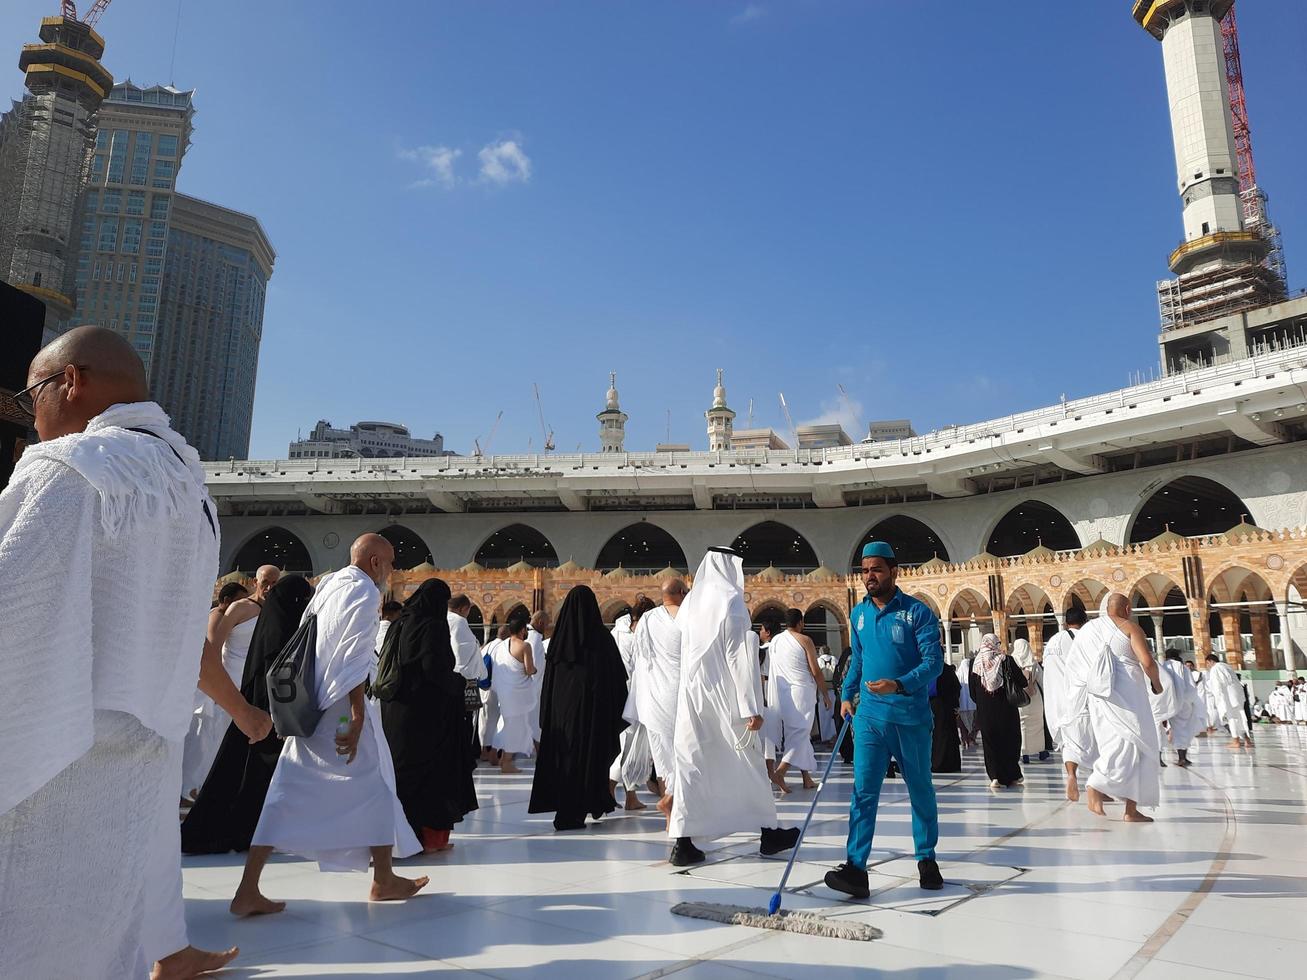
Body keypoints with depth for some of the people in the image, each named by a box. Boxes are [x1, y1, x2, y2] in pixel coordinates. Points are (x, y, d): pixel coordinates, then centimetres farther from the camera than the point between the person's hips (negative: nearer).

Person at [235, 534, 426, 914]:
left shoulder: (326, 584, 12)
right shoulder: (365, 592, -11)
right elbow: (354, 659, -18)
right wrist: (357, 717, -18)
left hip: (309, 707, 7)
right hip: (342, 706, -7)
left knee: (288, 793, 8)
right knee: (374, 786, 7)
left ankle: (248, 891, 6)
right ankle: (384, 880, 18)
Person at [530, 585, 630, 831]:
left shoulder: (558, 638, -2)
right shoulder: (602, 638, -8)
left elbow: (548, 679, 4)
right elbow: (618, 677, -3)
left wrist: (548, 714, 12)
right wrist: (617, 711, 7)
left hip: (561, 708, 3)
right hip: (592, 708, -2)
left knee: (563, 756, 12)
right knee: (587, 757, 5)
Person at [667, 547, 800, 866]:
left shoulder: (690, 601, 7)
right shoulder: (731, 600, -10)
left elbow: (684, 645, 11)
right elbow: (739, 657, -14)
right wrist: (751, 708, -13)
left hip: (692, 696, 5)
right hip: (724, 697, -5)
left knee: (690, 765, 5)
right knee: (747, 763, 9)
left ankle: (683, 843, 2)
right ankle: (768, 833, 23)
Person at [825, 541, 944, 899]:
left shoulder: (917, 612, -8)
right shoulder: (859, 613, 8)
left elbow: (933, 661, -14)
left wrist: (899, 685, -27)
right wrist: (847, 694, 14)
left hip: (911, 716, -3)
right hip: (870, 716, 3)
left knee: (921, 791, 13)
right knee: (863, 792, -5)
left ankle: (926, 859, 30)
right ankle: (855, 868, -6)